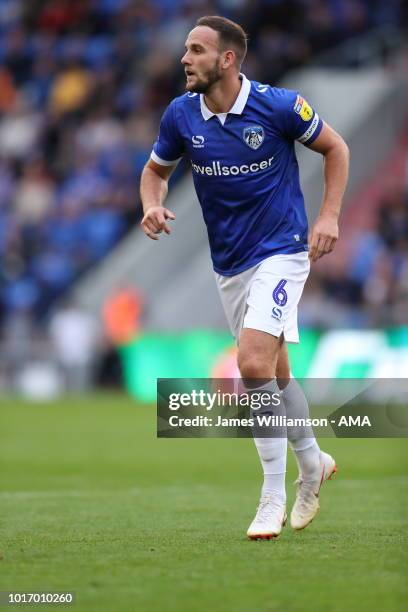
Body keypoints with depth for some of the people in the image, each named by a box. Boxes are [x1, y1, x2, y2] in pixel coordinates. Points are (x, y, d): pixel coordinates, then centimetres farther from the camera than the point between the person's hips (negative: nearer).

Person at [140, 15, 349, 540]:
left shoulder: (279, 106, -15)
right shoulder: (180, 115, -4)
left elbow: (335, 148, 1)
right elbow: (156, 169, 13)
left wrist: (329, 216, -8)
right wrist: (152, 206, -9)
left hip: (281, 251, -5)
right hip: (228, 264, 5)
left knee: (254, 363, -21)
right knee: (274, 375, 14)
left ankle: (272, 498, -12)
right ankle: (312, 463, 38)